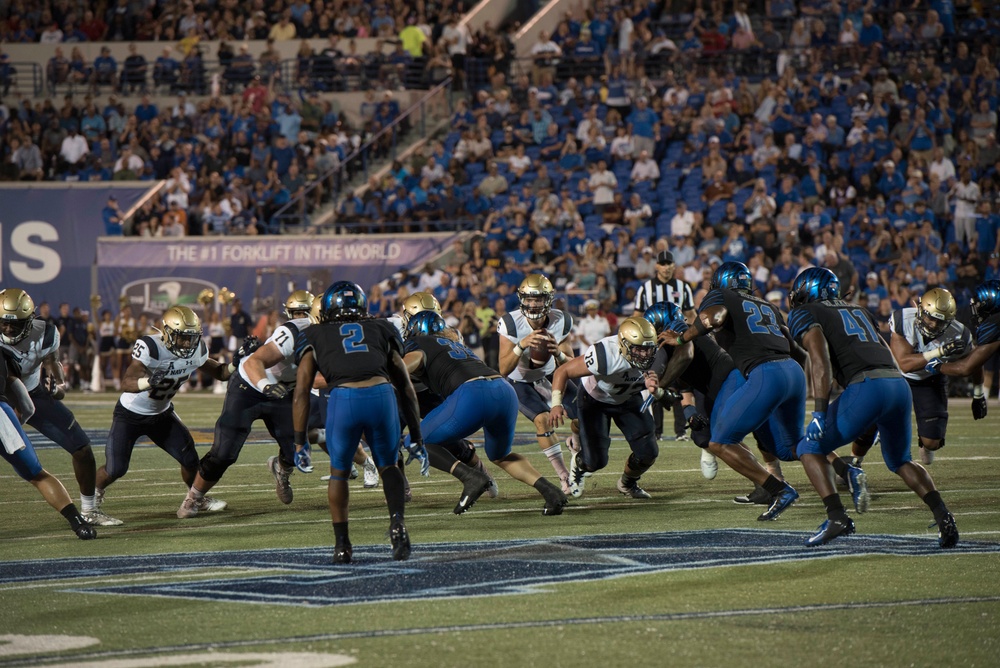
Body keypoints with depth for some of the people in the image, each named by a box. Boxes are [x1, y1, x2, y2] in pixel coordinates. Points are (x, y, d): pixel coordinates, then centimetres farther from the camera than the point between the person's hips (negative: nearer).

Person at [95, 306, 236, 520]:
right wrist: (149, 381, -60)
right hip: (130, 414, -5)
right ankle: (94, 494, 22)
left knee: (190, 459, -2)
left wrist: (237, 363, -19)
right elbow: (126, 384, -40)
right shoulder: (151, 348, -33)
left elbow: (220, 373, 3)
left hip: (162, 414, 5)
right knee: (115, 469, -11)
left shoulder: (196, 351, -12)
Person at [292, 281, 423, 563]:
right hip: (382, 393, 1)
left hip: (343, 398, -1)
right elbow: (406, 389, 29)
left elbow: (301, 393, 17)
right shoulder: (382, 330, 31)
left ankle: (342, 544, 19)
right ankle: (397, 523, 3)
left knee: (339, 471, 21)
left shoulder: (314, 336, 27)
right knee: (388, 465, 24)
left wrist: (300, 443, 19)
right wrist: (416, 437, 33)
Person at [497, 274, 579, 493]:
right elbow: (503, 370, -33)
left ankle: (576, 443, 31)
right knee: (543, 420, -25)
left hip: (549, 375, 3)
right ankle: (565, 477, -13)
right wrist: (521, 346, -49)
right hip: (521, 382, -3)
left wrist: (558, 353, -40)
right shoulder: (511, 324, -30)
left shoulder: (561, 322, -22)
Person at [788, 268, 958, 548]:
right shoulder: (858, 310, 32)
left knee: (810, 449, 9)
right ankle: (943, 517, 9)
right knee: (900, 461, 27)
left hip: (866, 387, -6)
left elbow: (821, 362, -5)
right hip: (900, 384, 6)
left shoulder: (805, 314, 11)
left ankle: (837, 517, -9)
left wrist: (820, 413, -12)